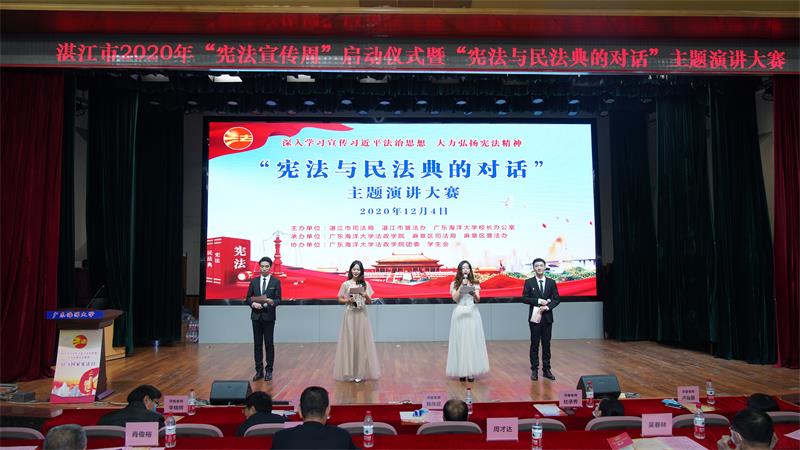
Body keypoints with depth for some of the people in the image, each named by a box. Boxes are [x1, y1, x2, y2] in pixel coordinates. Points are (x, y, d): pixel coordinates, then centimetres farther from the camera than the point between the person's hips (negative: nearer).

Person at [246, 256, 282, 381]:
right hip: (256, 316, 3)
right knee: (257, 344, 5)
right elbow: (248, 298, 9)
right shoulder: (254, 281, 8)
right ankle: (259, 371, 13)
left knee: (269, 344, 1)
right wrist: (253, 303, -12)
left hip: (269, 317, -2)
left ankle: (269, 371, 10)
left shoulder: (276, 282, 1)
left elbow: (278, 300, -3)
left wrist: (272, 302, -25)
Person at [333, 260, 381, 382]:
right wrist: (348, 300, -12)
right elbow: (340, 299, 7)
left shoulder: (365, 284, 4)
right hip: (349, 315, -1)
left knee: (361, 342, 1)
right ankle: (349, 371, 8)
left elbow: (369, 302, 5)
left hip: (361, 316, 1)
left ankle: (360, 371, 9)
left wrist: (366, 296, -16)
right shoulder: (346, 284, 1)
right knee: (349, 342, 1)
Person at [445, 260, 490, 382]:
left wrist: (474, 294, -23)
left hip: (472, 313, 1)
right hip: (460, 313, -1)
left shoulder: (475, 283, 9)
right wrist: (461, 286, -12)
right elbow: (455, 299, -5)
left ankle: (472, 371, 2)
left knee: (472, 341, -2)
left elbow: (478, 300, -2)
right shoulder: (455, 284, 6)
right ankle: (461, 371, 3)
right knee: (460, 341, -1)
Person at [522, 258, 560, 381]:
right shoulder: (529, 282, 0)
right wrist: (538, 301, -14)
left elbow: (556, 299, 4)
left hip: (547, 317, 2)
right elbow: (524, 298, -4)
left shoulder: (551, 282, 5)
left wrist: (547, 306, -13)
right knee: (534, 344, 3)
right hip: (534, 317, -2)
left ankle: (546, 369, 14)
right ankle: (534, 370, 9)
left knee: (546, 344, 7)